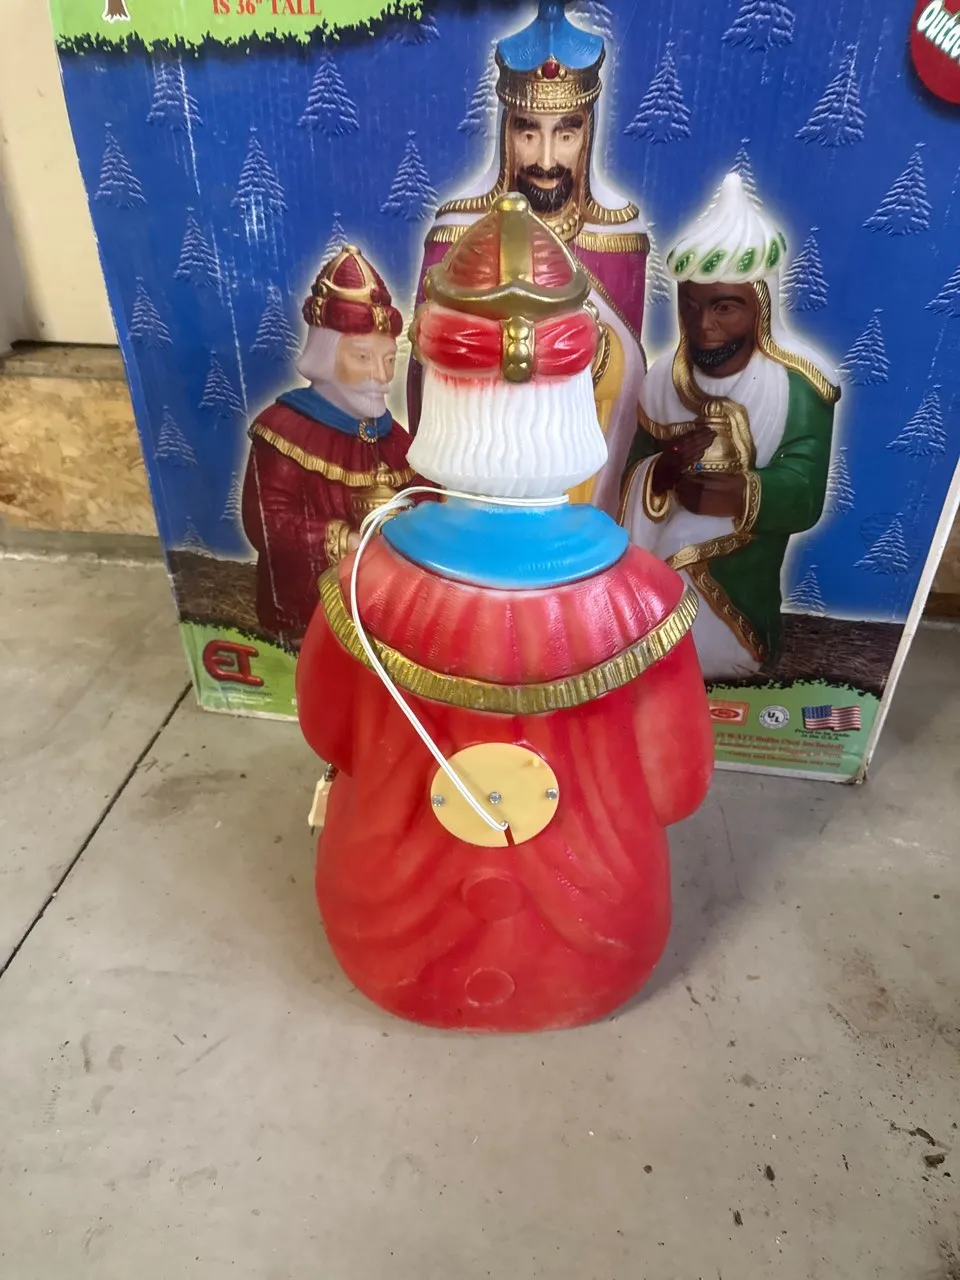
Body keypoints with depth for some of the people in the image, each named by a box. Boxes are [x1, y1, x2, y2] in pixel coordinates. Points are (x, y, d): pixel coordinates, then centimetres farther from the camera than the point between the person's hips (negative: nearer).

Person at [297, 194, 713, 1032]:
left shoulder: (373, 581, -31)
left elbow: (329, 735, -9)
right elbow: (675, 788, -15)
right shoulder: (635, 598, -33)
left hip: (395, 951, 1)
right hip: (588, 967, 1)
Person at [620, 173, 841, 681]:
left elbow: (803, 499, -22)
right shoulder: (665, 378, -2)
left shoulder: (799, 387, -14)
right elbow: (633, 475, -5)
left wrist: (737, 494, -34)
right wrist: (665, 470, -26)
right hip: (658, 574, 4)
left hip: (738, 584, -3)